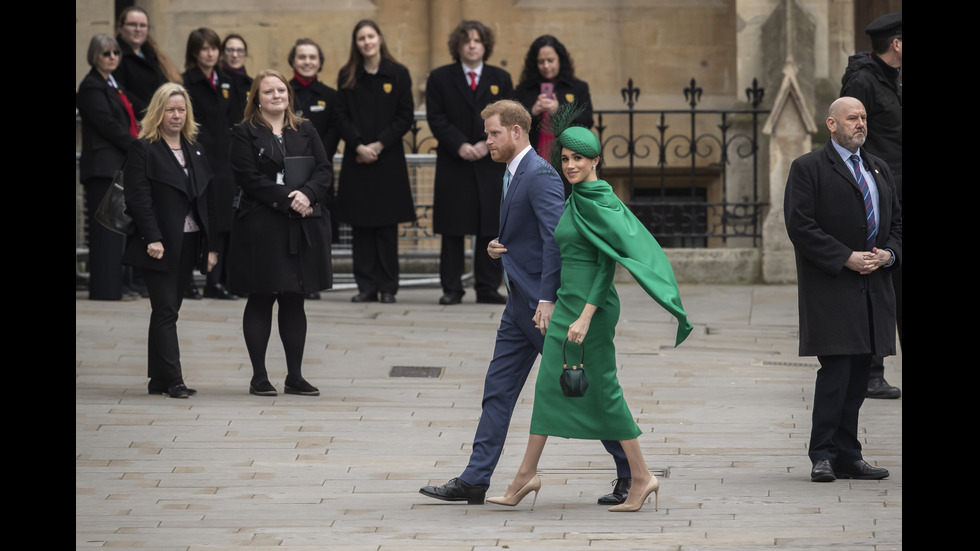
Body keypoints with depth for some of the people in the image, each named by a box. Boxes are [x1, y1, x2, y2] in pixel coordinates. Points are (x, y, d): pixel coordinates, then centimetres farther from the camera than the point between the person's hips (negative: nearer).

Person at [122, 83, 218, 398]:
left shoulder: (194, 151, 15)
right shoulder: (143, 149, -4)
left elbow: (206, 200, 14)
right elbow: (139, 198, -12)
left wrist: (211, 245, 7)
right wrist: (153, 239, -20)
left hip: (189, 243, 6)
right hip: (160, 245, -6)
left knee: (167, 310, 9)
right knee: (166, 311, -8)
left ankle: (158, 380, 12)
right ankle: (172, 381, -10)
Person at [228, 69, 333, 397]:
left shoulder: (305, 131, 13)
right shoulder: (245, 134, -1)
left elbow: (325, 171, 4)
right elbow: (250, 179, -11)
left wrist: (307, 194, -16)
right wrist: (289, 200, -17)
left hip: (303, 228, 4)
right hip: (261, 226, -4)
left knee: (294, 301, 7)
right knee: (261, 300, 1)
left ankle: (295, 376, 12)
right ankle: (259, 376, 6)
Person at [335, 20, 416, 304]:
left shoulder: (398, 74, 1)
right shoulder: (347, 76, 6)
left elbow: (406, 116, -2)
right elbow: (343, 117, 4)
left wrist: (378, 145, -11)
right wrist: (359, 145, -11)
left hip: (388, 159, -2)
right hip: (357, 160, 2)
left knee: (386, 226, 0)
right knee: (361, 225, 2)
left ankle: (388, 287, 6)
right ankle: (366, 286, 6)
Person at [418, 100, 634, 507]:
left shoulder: (539, 175, -16)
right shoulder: (513, 174, 16)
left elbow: (556, 238, -24)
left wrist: (546, 300, -27)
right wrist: (497, 248, 4)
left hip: (544, 304, -10)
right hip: (521, 305, 10)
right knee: (498, 390, 7)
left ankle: (631, 471, 7)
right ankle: (475, 481, 9)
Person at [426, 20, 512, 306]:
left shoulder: (501, 79, 10)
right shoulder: (440, 78, 6)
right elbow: (436, 118, -1)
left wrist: (488, 144, -10)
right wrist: (459, 145, -14)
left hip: (491, 163, 1)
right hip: (453, 164, -1)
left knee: (491, 228, 1)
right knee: (453, 229, 0)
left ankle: (488, 288, 6)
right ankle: (452, 289, 4)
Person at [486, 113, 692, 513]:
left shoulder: (597, 201, -14)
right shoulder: (576, 199, 13)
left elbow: (608, 263, -18)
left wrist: (586, 316, -23)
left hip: (590, 304, -9)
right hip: (568, 302, 9)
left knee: (603, 389, -4)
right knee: (549, 386, 8)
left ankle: (641, 476, 4)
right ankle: (526, 476, 11)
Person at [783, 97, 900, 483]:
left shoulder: (879, 169, 18)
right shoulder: (808, 169, -3)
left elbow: (896, 220, 19)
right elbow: (800, 226, -11)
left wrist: (888, 254, -2)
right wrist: (846, 258, -16)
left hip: (873, 288, 6)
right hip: (830, 289, -6)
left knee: (858, 374, 6)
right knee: (836, 371, -12)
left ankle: (848, 456, 10)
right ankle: (823, 457, -6)